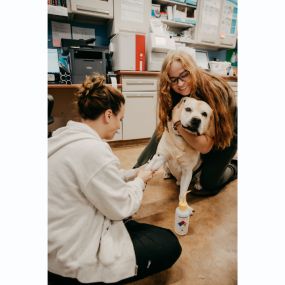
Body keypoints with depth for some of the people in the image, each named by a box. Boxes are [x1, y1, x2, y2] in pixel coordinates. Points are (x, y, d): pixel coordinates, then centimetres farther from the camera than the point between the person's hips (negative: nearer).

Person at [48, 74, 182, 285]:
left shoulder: (66, 136, 0)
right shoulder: (92, 150, -31)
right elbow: (121, 207, -20)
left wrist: (133, 174, 8)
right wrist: (140, 181, -3)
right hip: (72, 259, -9)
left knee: (133, 224, 27)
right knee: (169, 245, 1)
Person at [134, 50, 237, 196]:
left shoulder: (214, 90, -36)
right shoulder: (174, 94, -19)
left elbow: (205, 147, -36)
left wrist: (178, 123, -43)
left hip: (225, 135, -5)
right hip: (198, 132, 5)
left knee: (205, 185, -6)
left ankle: (233, 168, 19)